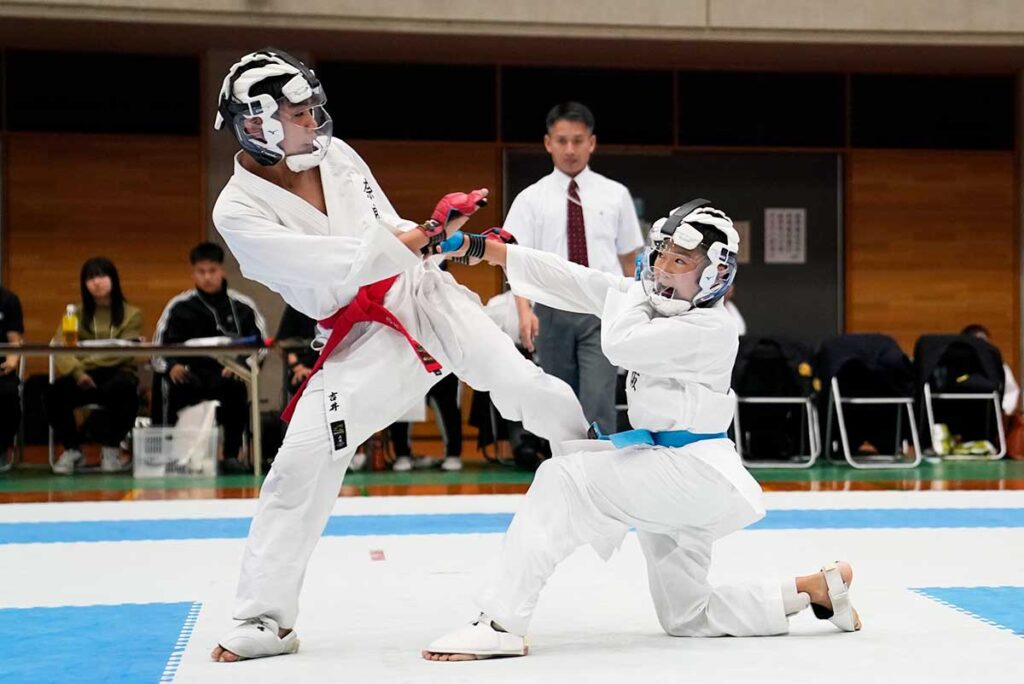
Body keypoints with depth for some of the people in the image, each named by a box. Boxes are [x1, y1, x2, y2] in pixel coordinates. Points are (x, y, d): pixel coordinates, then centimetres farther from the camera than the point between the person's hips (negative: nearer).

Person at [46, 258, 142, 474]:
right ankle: (72, 449, -5)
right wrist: (77, 372, -19)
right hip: (84, 375, 2)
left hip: (118, 372, -2)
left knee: (119, 390, -38)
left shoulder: (132, 314, 13)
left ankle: (111, 449, -14)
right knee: (54, 394, -30)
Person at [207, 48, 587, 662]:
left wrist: (451, 241, -5)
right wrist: (429, 230, -26)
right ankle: (265, 618, 0)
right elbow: (338, 264, -24)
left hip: (425, 295, 4)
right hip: (359, 338, -4)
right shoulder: (239, 211, -13)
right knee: (302, 463, -11)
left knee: (523, 387, -9)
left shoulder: (333, 153, 3)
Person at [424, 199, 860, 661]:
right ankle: (820, 587, 24)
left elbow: (620, 344, -26)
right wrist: (486, 249, 0)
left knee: (563, 481, -21)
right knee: (687, 618, 14)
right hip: (669, 470, 10)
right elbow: (573, 281, 5)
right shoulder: (651, 302, 8)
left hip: (694, 471, -10)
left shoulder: (711, 329, -16)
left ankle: (500, 624, -24)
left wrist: (635, 290, -8)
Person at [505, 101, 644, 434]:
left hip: (602, 311, -1)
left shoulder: (615, 195, 5)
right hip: (553, 311, 1)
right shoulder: (531, 199, 2)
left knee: (598, 404, -11)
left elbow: (629, 259, 10)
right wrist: (524, 310, -21)